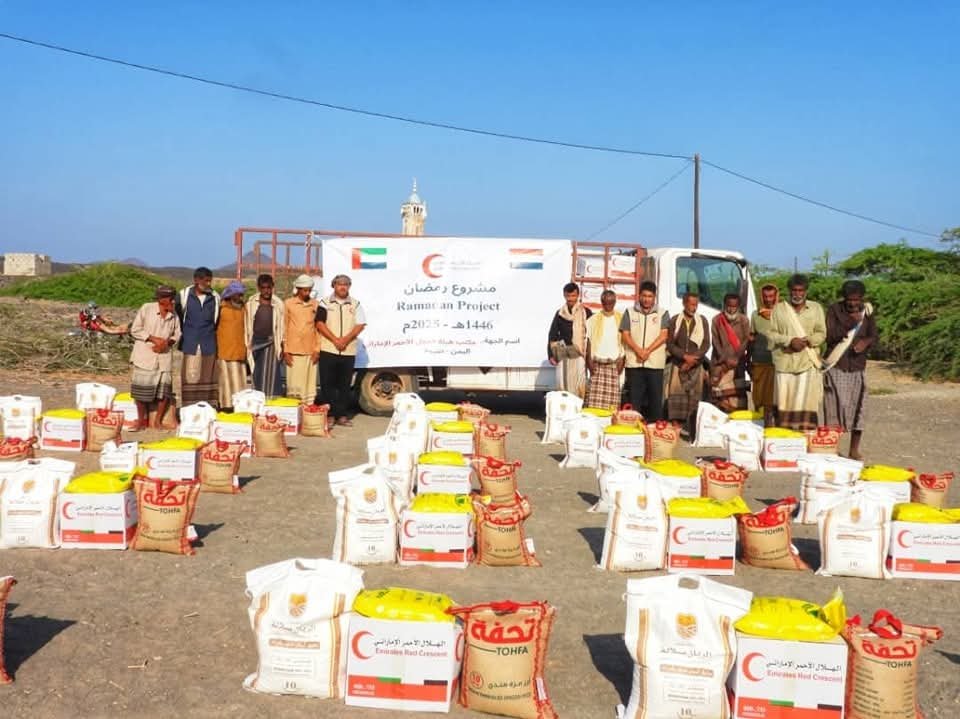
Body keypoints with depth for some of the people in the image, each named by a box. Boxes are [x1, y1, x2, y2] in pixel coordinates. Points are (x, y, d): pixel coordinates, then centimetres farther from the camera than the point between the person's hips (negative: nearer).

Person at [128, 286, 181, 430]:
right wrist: (154, 339, -14)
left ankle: (158, 420, 16)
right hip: (145, 357, -3)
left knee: (165, 390, 0)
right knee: (141, 390, 0)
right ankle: (141, 420, 17)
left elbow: (177, 334, 13)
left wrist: (168, 342, -9)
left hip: (164, 357, 3)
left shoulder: (174, 315, 6)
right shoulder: (146, 309, -5)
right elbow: (135, 330, -5)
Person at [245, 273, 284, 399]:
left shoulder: (278, 304, 1)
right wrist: (247, 345, 5)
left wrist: (282, 346, 2)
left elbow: (281, 326, 5)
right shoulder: (251, 303, 4)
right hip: (256, 343, 2)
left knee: (270, 376, -6)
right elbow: (247, 326, 8)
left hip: (271, 343, -2)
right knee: (257, 376, 4)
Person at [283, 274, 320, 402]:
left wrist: (317, 349, 3)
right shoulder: (288, 303, 2)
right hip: (294, 351, -2)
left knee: (310, 384, 3)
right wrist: (285, 351, -1)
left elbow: (318, 328, 10)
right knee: (294, 385, -2)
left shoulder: (315, 304, 8)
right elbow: (284, 328, 3)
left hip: (310, 351, 2)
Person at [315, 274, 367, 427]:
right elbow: (320, 324, -3)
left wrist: (346, 339, -12)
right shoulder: (325, 303, 4)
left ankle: (342, 415, 10)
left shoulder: (355, 304, 9)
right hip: (328, 350, -1)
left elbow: (360, 325, 2)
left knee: (344, 385, 4)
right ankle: (329, 414, 5)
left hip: (348, 350, 2)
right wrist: (335, 340, -12)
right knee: (327, 384, -1)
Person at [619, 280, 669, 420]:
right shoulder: (629, 313, 10)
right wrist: (638, 350, -12)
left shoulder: (663, 314, 8)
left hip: (655, 363, -1)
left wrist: (647, 351, -13)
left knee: (656, 398, -1)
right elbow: (625, 335, 2)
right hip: (634, 363, 1)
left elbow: (663, 335, -2)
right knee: (634, 399, 1)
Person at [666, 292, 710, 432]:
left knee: (694, 400, -3)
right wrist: (685, 356, -12)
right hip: (678, 365, -1)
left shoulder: (702, 321, 6)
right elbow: (670, 344, 0)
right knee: (676, 398, -7)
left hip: (696, 367, 1)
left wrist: (693, 360, -9)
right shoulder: (674, 321, 3)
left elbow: (706, 344, 2)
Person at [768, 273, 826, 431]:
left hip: (808, 362, 0)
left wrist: (807, 341, -12)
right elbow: (771, 334, 3)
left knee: (806, 401, -5)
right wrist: (789, 340, -12)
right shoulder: (778, 309, 9)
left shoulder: (816, 308, 11)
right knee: (784, 401, -1)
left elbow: (821, 334, 7)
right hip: (785, 362, 0)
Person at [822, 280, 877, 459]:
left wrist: (865, 342, -15)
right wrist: (850, 323, -20)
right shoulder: (834, 310, -3)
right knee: (834, 407, -5)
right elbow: (830, 336, -11)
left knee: (857, 407, 1)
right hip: (836, 366, -3)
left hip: (858, 366, 3)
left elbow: (874, 336, 7)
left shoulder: (866, 310, 6)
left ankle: (854, 450, 10)